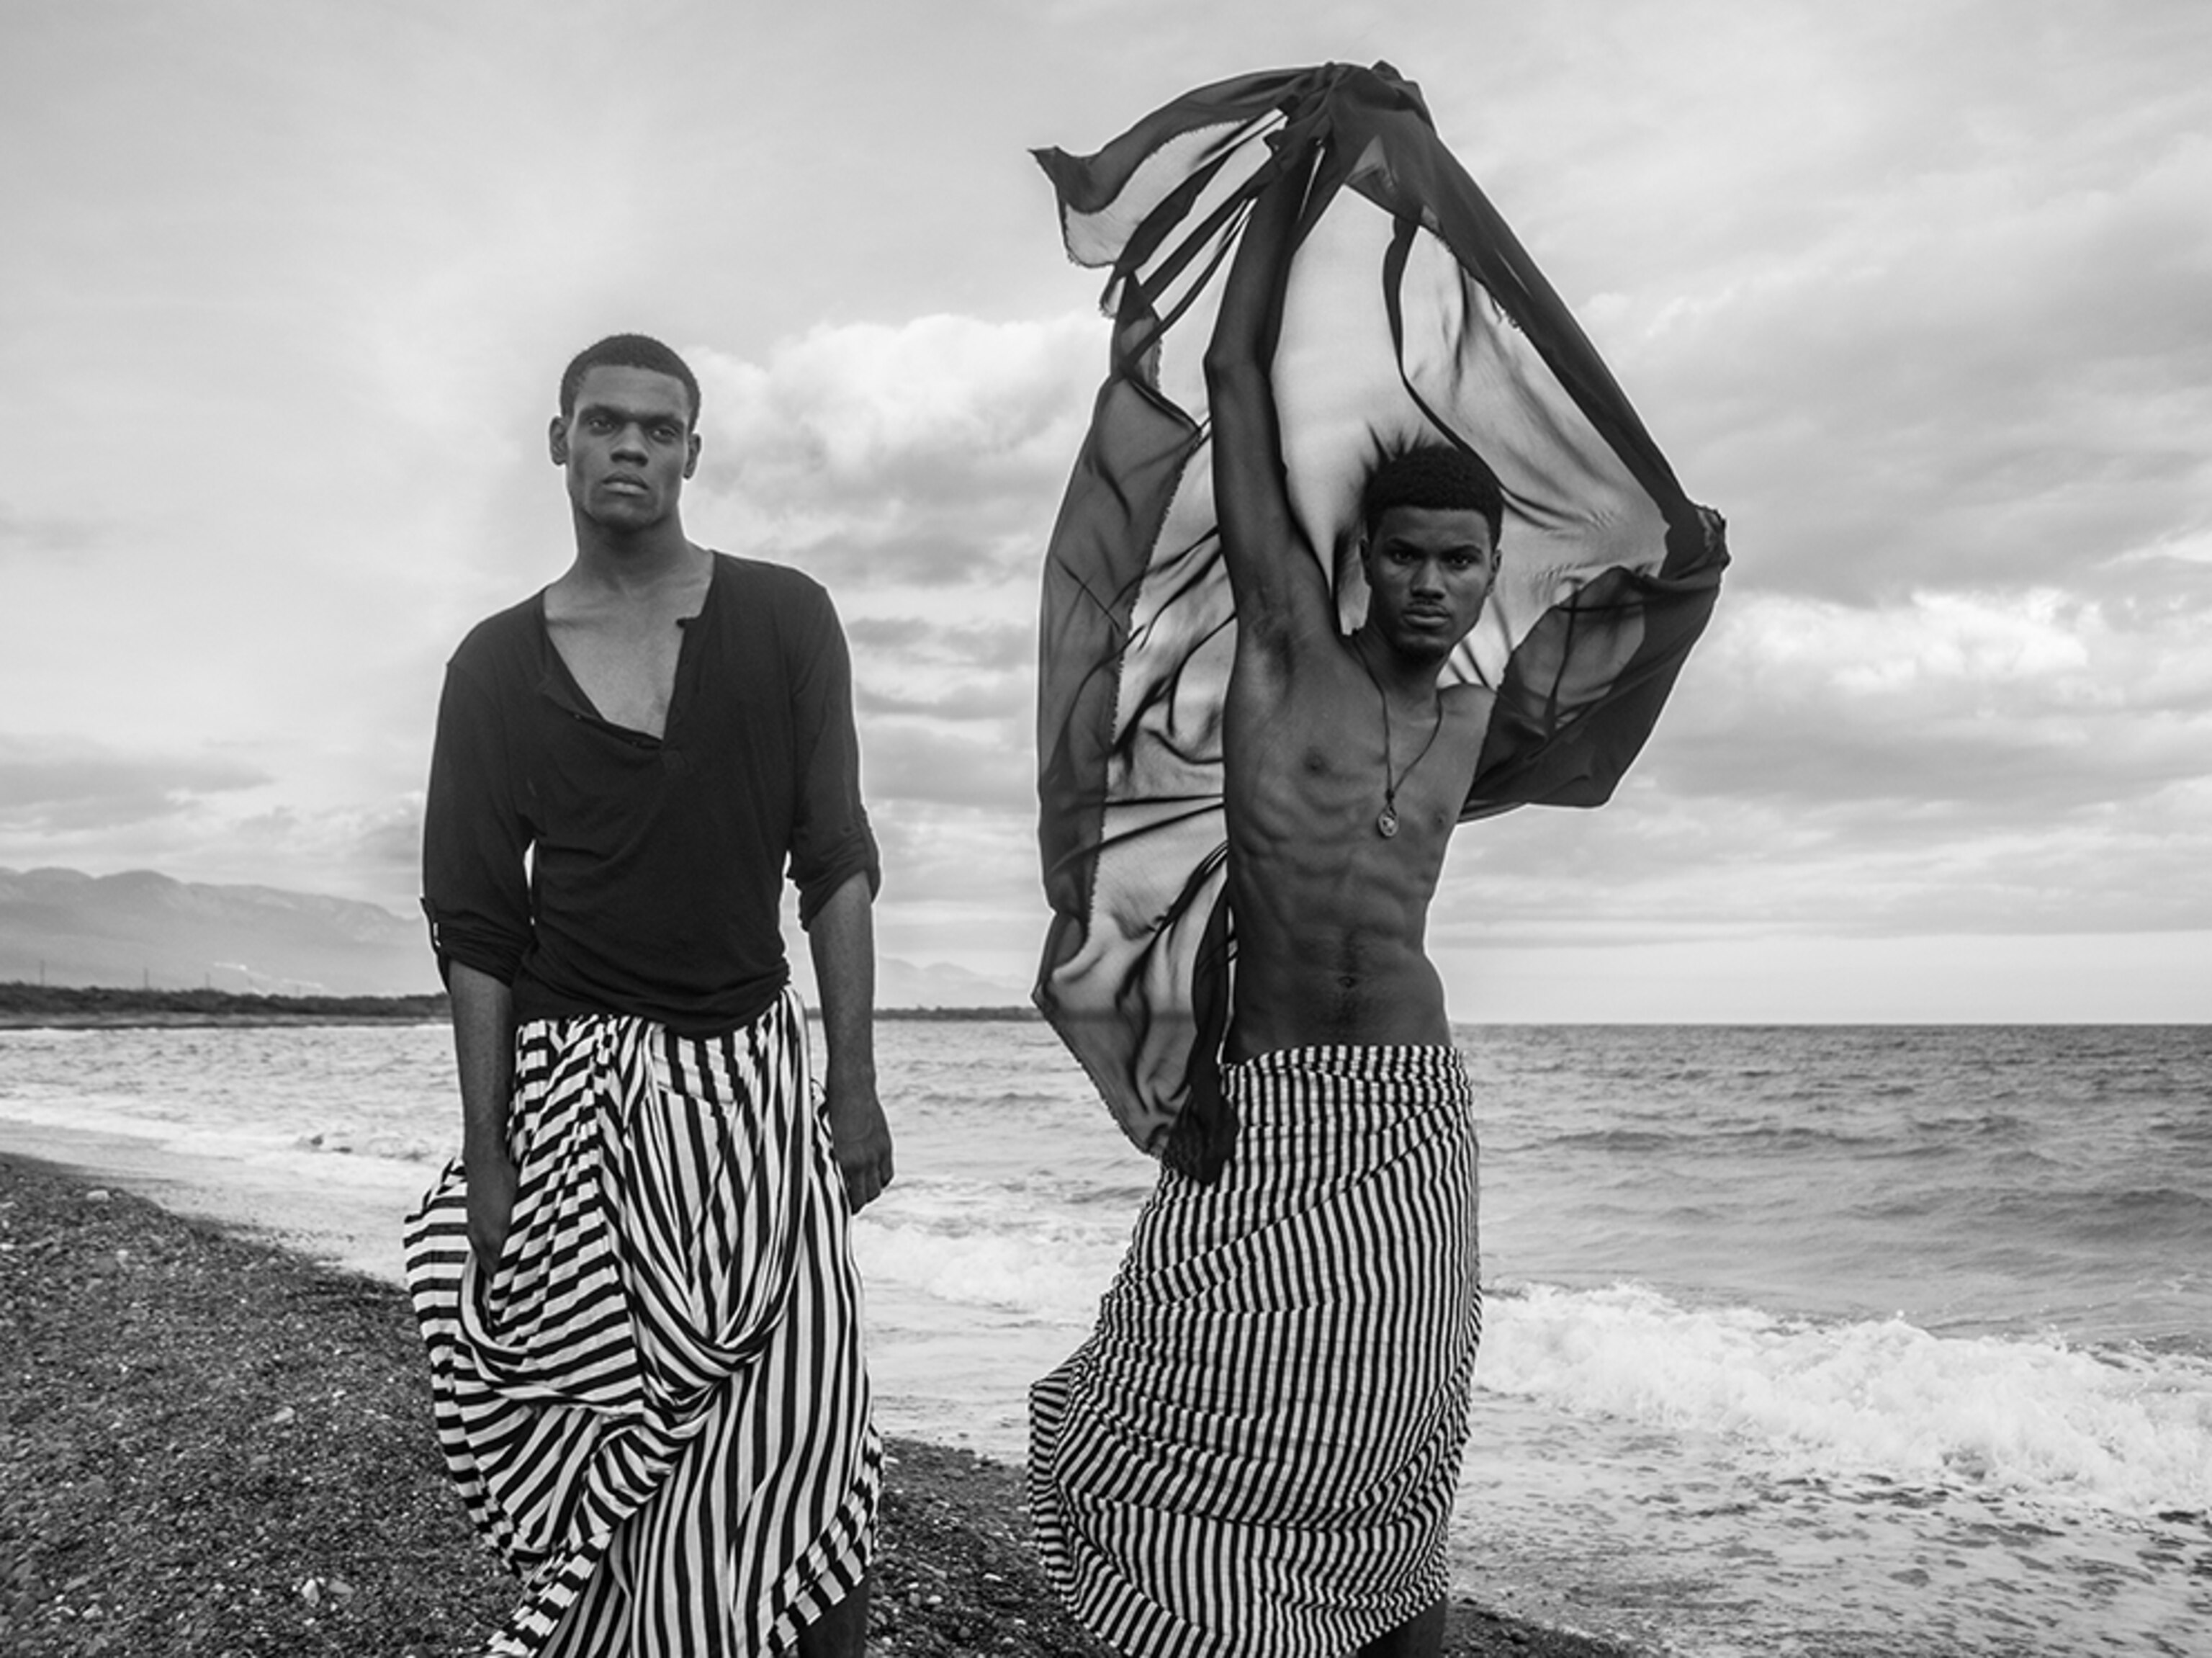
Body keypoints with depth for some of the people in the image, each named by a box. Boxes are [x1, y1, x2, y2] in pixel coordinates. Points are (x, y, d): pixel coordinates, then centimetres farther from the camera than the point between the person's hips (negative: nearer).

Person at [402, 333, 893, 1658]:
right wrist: (487, 1155, -3)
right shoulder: (498, 666, 3)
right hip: (574, 1081, 0)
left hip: (753, 1073, 0)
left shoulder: (786, 621, 2)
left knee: (797, 1437, -6)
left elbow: (836, 865, 2)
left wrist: (855, 1082, -4)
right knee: (605, 1426, 1)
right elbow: (476, 924, 2)